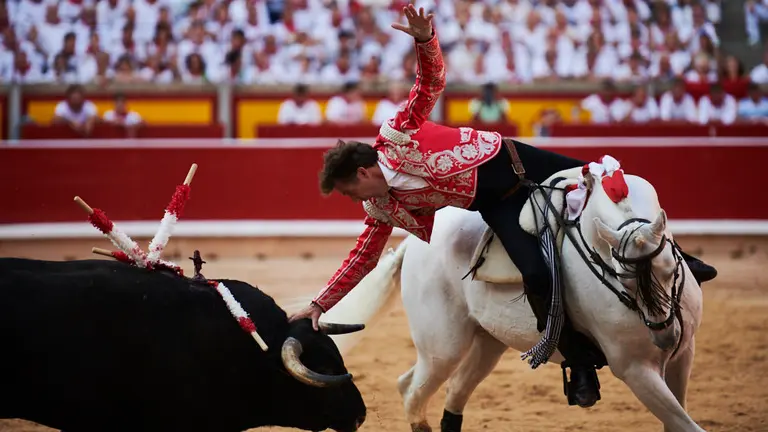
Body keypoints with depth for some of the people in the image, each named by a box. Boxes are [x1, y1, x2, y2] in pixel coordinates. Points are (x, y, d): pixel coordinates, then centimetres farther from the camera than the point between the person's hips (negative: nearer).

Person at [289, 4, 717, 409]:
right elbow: (362, 257, 4)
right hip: (496, 204, 2)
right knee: (538, 276, -22)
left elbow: (432, 78, -18)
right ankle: (580, 360, -8)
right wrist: (319, 305, 0)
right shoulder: (384, 209, -4)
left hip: (510, 160, -2)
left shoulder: (397, 135, -16)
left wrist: (425, 40, -39)